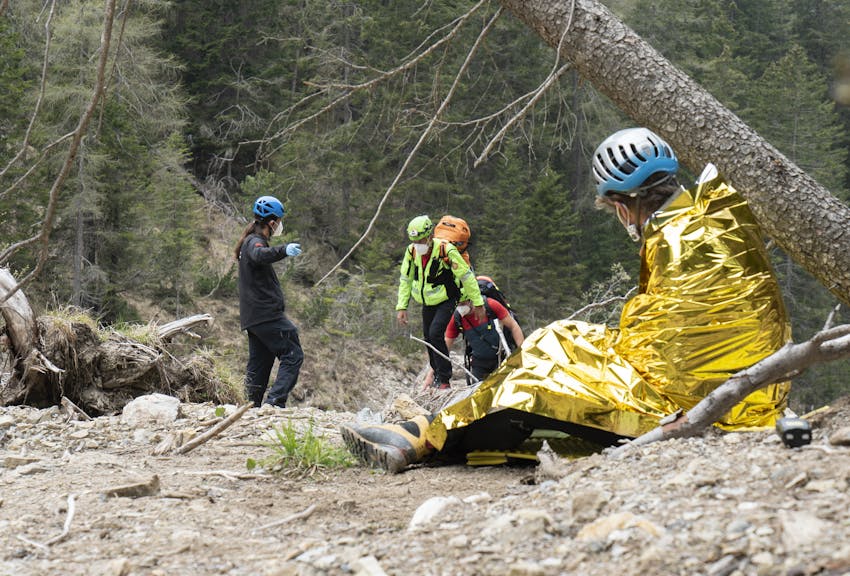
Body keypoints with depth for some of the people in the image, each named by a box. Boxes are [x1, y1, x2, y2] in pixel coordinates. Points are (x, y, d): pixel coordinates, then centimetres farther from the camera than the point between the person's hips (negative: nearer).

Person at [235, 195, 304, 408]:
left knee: (259, 363, 11)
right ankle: (276, 401, -21)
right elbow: (261, 255, -37)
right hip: (267, 314, -10)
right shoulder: (255, 242, -12)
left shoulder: (249, 242, 21)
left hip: (253, 316, 10)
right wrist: (283, 250, -53)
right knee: (293, 354, -11)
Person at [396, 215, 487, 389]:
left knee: (435, 333, -20)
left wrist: (478, 304, -15)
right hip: (427, 302, 6)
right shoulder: (411, 251, -11)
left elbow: (467, 277, -19)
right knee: (428, 337, 10)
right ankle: (437, 375, 30)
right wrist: (401, 307, -2)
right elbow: (405, 280, 2)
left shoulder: (446, 250, -27)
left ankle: (444, 380, -13)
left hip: (447, 300, -6)